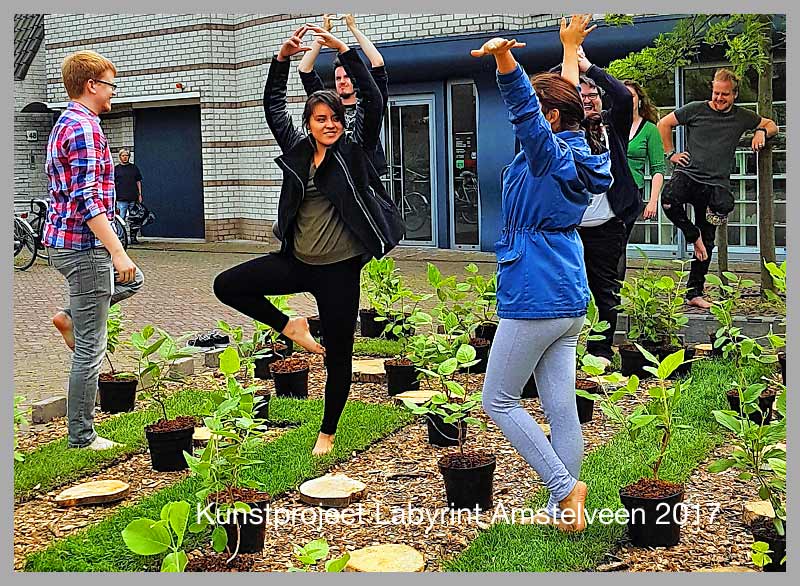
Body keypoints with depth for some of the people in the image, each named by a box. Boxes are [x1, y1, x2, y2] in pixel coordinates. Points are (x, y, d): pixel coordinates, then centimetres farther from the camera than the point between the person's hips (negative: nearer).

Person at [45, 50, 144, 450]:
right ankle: (81, 437, 6)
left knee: (131, 280, 32)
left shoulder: (64, 125, 15)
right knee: (90, 347, -2)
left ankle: (70, 317, 17)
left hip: (62, 242, 10)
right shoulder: (84, 129, -17)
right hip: (83, 245, -10)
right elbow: (87, 200, -24)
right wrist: (117, 251, -24)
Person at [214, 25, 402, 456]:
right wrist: (283, 57, -3)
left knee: (338, 355, 4)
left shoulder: (354, 152, -4)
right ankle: (289, 326, 12)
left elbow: (374, 102, -14)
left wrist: (343, 50, -19)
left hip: (339, 270, -4)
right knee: (227, 285, -3)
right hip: (296, 261, 4)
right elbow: (273, 105, 9)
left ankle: (327, 434, 22)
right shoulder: (297, 149, 5)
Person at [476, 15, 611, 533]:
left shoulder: (550, 157, -15)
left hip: (535, 302, -9)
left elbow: (525, 110, -34)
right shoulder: (583, 150, 9)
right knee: (561, 407, 10)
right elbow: (570, 100, 26)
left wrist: (504, 58, -49)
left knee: (499, 401, 4)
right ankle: (562, 510, 16)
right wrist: (571, 47, 37)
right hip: (570, 302, 9)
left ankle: (566, 486, 1)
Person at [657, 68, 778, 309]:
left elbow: (771, 125, 25)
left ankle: (694, 292, 15)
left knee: (707, 244, 4)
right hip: (687, 174, -2)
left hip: (716, 185, 2)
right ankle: (694, 236, -6)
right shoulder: (695, 109, 4)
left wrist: (762, 131, 2)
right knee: (669, 201, -37)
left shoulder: (742, 117, 12)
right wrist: (670, 154, 6)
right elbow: (664, 124, 11)